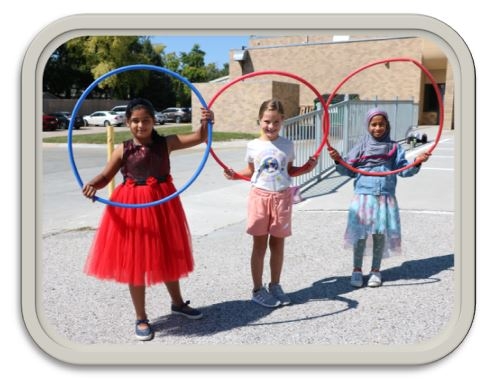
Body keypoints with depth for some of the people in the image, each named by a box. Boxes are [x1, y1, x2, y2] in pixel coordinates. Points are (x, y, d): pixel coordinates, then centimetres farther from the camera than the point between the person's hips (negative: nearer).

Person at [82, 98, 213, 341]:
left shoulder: (166, 143, -2)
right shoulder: (122, 150, -5)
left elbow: (198, 138, -4)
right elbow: (105, 176, -3)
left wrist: (206, 123, -23)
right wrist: (92, 184, -24)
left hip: (163, 204, 2)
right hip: (132, 206, -2)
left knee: (169, 257, 18)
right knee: (135, 262, 6)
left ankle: (177, 303, 40)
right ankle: (141, 318, 21)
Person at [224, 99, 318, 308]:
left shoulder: (287, 145, 2)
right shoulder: (253, 145, -1)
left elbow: (289, 170, 10)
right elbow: (251, 171, 8)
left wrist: (306, 168, -5)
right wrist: (235, 175, -8)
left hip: (282, 197, 2)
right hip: (260, 196, -1)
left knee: (278, 244, 10)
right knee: (260, 245, 5)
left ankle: (275, 285, 25)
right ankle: (258, 289, 16)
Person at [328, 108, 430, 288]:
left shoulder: (394, 147, 5)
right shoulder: (361, 146, 4)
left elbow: (403, 171, 1)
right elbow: (348, 170, 3)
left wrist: (416, 163, -16)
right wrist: (338, 160, -14)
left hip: (385, 197, 1)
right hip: (363, 196, -1)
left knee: (381, 234, 6)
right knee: (360, 233, 4)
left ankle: (375, 270, 23)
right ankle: (357, 269, 19)